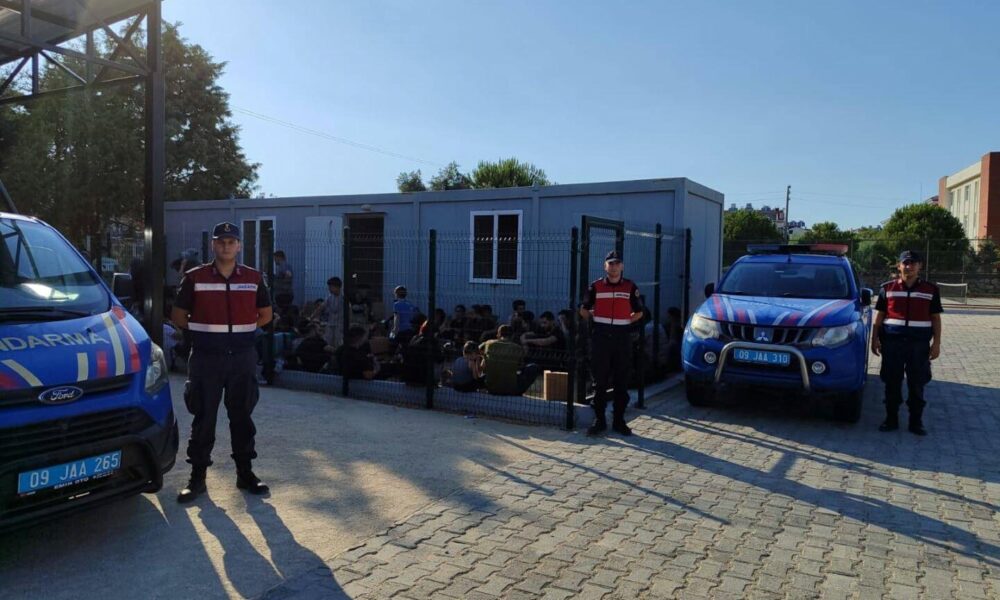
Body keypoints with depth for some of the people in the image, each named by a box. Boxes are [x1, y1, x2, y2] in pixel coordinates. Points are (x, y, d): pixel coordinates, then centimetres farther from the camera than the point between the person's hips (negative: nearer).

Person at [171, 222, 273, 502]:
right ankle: (197, 477, 15)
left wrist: (242, 329, 7)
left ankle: (245, 473, 21)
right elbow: (178, 316, 5)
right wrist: (203, 330, 4)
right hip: (206, 357, -2)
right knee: (203, 417, 4)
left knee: (242, 415, 10)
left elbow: (266, 315, 14)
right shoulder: (195, 277, -1)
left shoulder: (253, 278, 4)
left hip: (242, 356, 2)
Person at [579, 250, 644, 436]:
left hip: (622, 337, 1)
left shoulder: (630, 287, 6)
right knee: (600, 381, 2)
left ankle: (619, 420, 15)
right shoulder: (596, 286, 5)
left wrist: (624, 321, 5)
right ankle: (599, 420, 10)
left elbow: (638, 313, 14)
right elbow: (583, 311, 12)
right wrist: (596, 320, 6)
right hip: (600, 337, -1)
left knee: (622, 382, 5)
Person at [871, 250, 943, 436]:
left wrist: (936, 343, 0)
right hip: (892, 342, 0)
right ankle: (891, 419, 14)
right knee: (892, 383, 4)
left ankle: (916, 422, 15)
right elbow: (879, 316, 8)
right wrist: (875, 338, 1)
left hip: (919, 343, 0)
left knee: (917, 384, 4)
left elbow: (936, 318, 7)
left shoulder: (931, 290, 6)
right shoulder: (887, 288, 6)